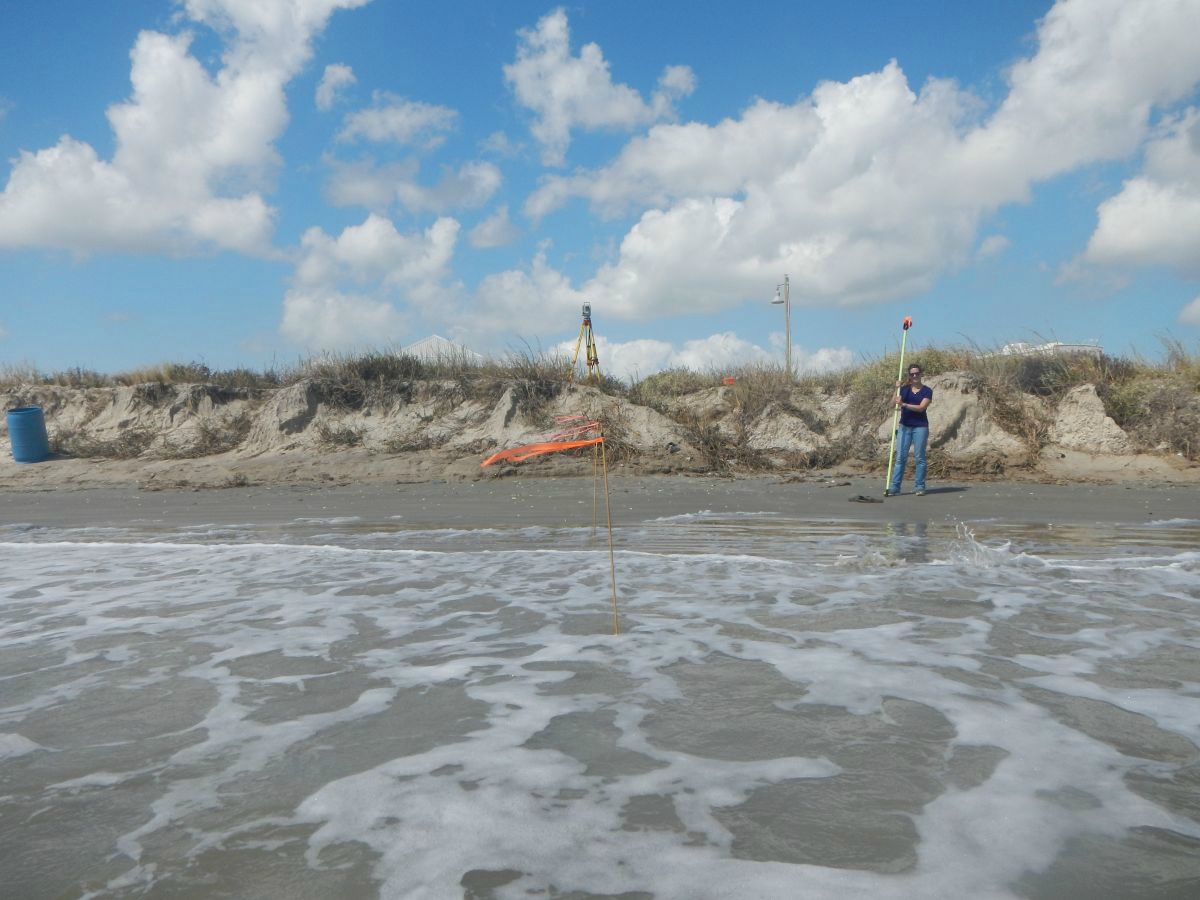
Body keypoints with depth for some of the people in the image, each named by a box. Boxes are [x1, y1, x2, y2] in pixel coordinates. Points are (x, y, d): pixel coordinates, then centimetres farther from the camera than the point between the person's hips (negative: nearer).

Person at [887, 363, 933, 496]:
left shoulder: (927, 391, -1)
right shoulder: (905, 389, 9)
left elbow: (921, 407, -14)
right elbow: (896, 403, -2)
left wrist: (904, 404, -24)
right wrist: (897, 389, -15)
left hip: (920, 427, -3)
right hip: (904, 426, 3)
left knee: (919, 457, 2)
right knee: (900, 457, 0)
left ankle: (920, 487, 6)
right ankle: (894, 487, -1)